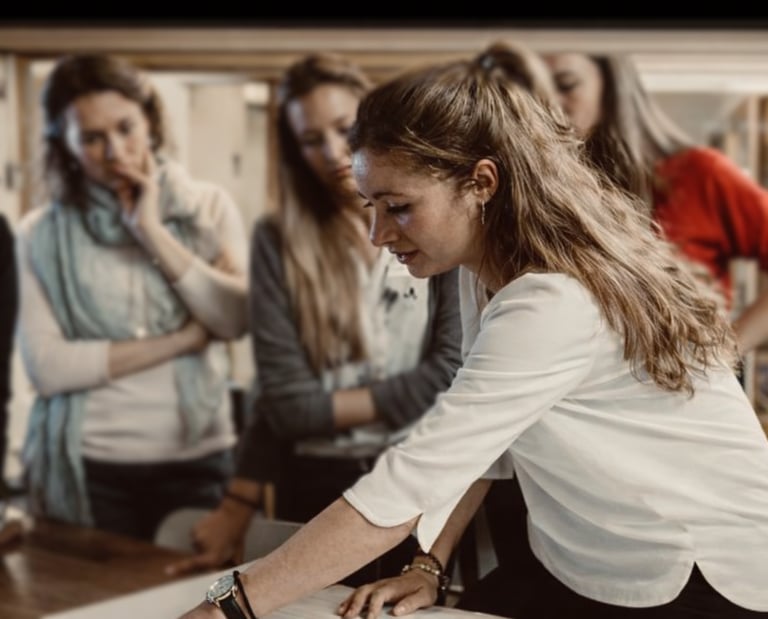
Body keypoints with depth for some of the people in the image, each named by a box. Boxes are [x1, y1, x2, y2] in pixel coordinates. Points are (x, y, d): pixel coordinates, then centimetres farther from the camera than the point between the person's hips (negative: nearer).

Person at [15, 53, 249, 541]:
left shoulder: (208, 206, 4)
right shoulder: (42, 234, 0)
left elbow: (238, 319, -9)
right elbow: (46, 367, -10)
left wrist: (152, 232, -10)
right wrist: (181, 340, -11)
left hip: (197, 459, 1)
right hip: (89, 468, -1)